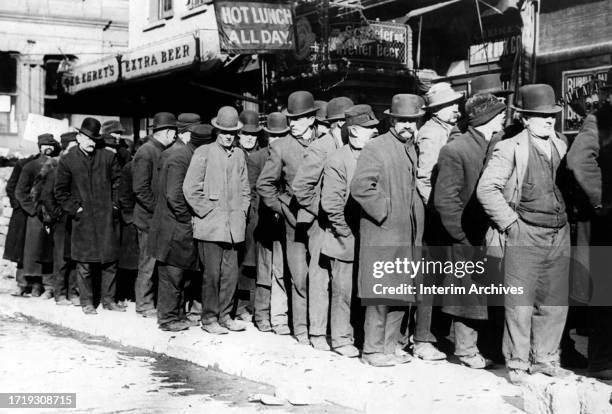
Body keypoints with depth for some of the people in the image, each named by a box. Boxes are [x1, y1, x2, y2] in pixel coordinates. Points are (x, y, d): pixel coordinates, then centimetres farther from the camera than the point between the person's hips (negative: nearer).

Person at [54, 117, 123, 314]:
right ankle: (87, 302, 13)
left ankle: (108, 299, 16)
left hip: (106, 217, 2)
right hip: (83, 219, -2)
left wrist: (115, 205, 3)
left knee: (110, 261, 4)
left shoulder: (108, 157, 6)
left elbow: (118, 182, 11)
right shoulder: (67, 161, 2)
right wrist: (74, 208, -2)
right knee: (84, 264, 2)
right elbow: (60, 191, 5)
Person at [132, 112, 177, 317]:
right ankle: (144, 305, 9)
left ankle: (153, 302, 18)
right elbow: (140, 189, -18)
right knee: (148, 263, -1)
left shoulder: (163, 152, 14)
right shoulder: (146, 153, -13)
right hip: (150, 218, -8)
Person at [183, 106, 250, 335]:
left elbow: (244, 189, 20)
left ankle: (224, 316, 19)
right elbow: (190, 188, -7)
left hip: (233, 227, 5)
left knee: (231, 274, 7)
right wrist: (209, 212, -8)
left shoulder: (239, 155, 11)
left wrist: (241, 212, 8)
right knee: (212, 273, -2)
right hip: (210, 226, -5)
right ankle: (209, 319, 9)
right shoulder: (203, 153, -4)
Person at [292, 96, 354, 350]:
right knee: (321, 278, -1)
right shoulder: (320, 149, -9)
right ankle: (317, 334, 6)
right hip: (324, 225, -6)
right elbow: (300, 186, -12)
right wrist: (320, 212, -9)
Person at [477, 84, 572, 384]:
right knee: (520, 303, -2)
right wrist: (510, 222, -12)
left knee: (555, 302, 10)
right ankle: (517, 363, 10)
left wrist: (566, 216, 11)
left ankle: (544, 358, 24)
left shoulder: (561, 146, 12)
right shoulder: (510, 149, -7)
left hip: (559, 236, 6)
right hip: (524, 236, -6)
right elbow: (486, 189, -12)